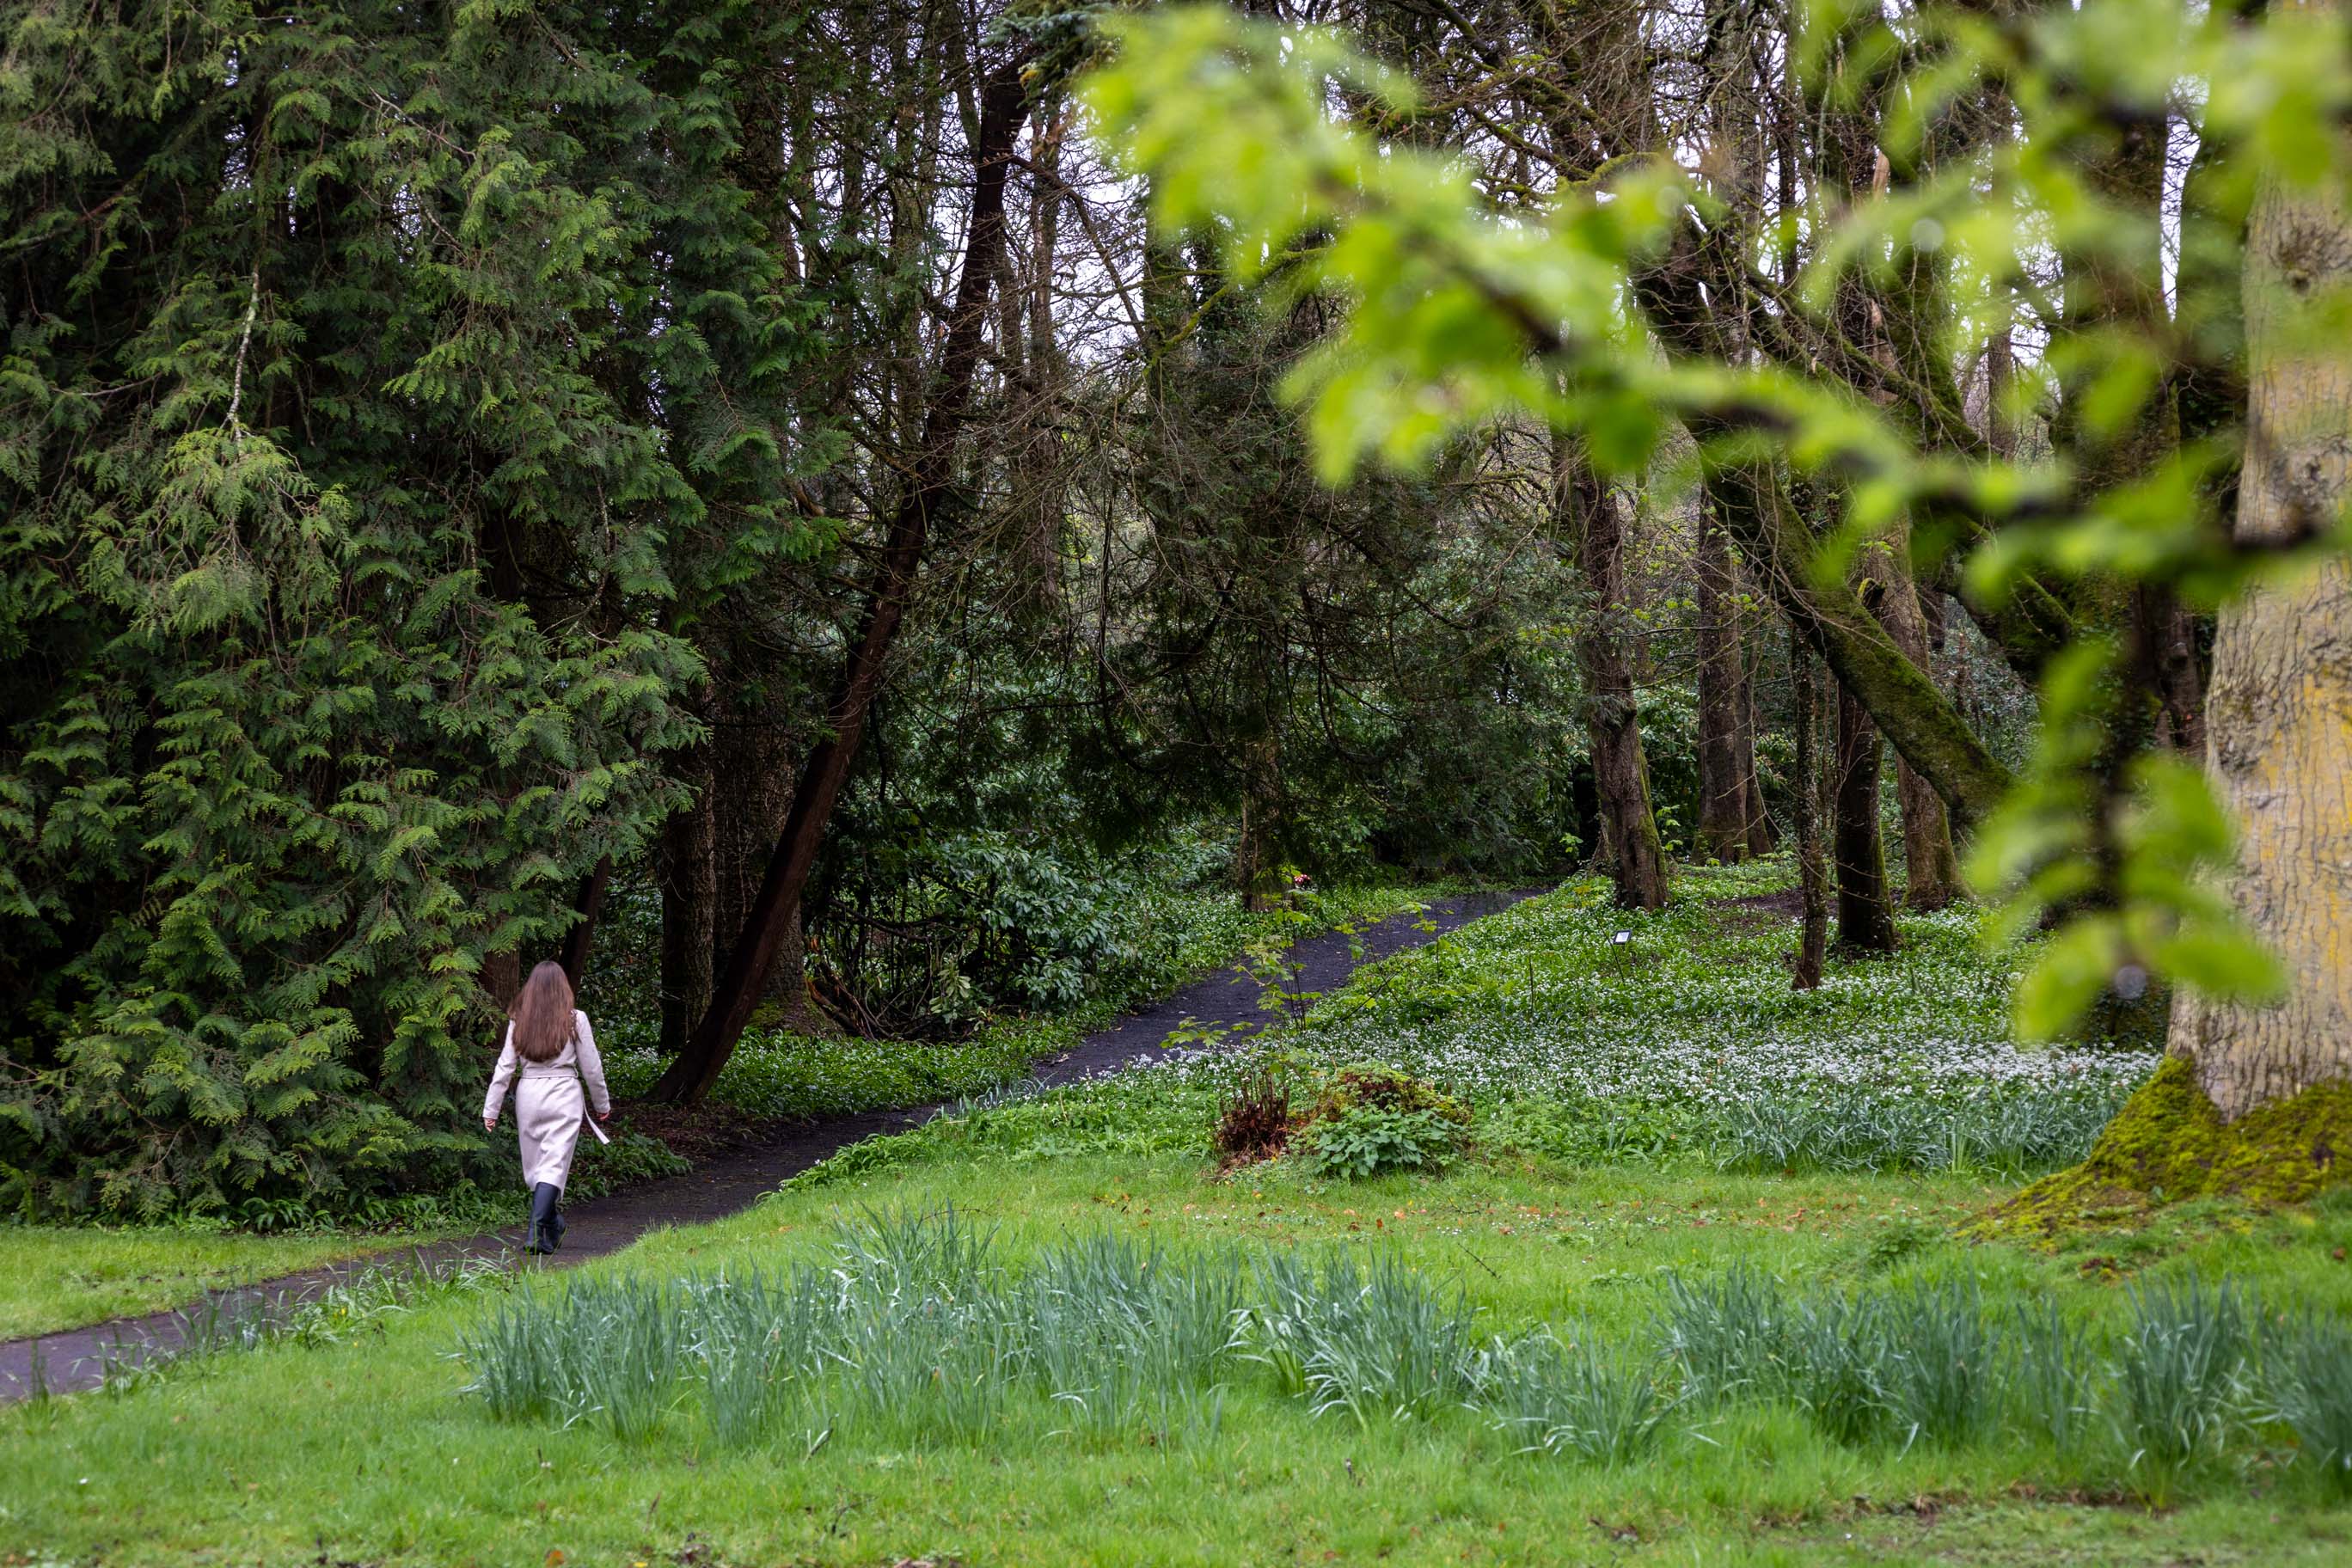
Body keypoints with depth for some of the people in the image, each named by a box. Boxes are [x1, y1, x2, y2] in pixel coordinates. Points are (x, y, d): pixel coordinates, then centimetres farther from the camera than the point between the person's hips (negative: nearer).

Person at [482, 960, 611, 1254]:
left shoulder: (518, 1021, 3)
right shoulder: (575, 1020, -3)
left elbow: (505, 1067, 3)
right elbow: (591, 1067, 2)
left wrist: (491, 1109, 7)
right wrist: (602, 1104, 14)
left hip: (528, 1094, 3)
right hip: (564, 1094, -3)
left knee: (534, 1166, 14)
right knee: (554, 1164, -7)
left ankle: (552, 1227, 27)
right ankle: (537, 1229, -22)